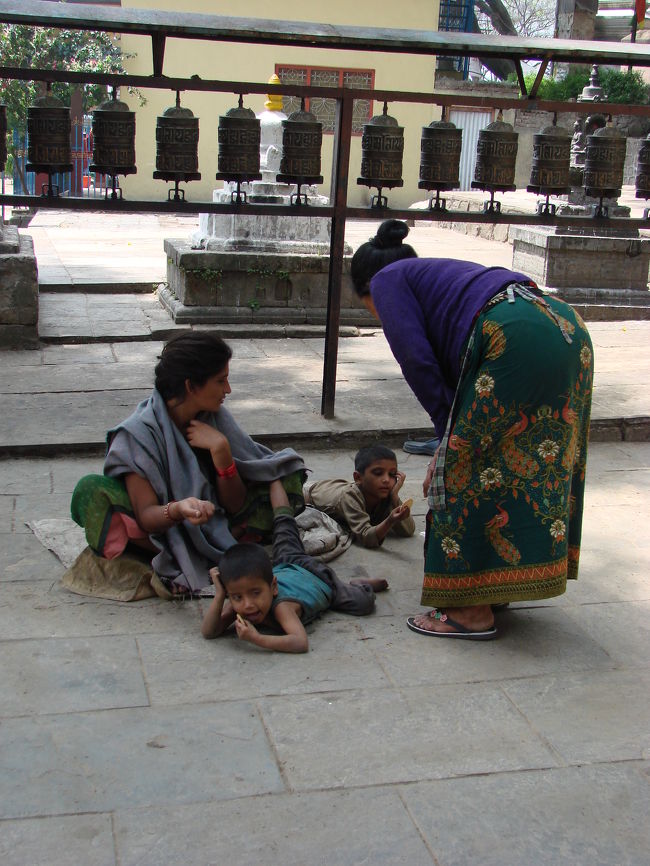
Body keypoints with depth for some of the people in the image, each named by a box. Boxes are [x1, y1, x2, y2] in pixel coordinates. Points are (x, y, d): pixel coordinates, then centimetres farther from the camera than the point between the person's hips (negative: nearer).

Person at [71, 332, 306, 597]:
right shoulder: (138, 433, -17)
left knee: (284, 477, -13)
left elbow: (235, 505, -7)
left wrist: (220, 449, -22)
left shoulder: (216, 418, -5)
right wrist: (177, 510, -43)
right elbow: (146, 516, -21)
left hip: (216, 530, 4)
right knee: (91, 491, -29)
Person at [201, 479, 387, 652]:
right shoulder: (239, 601, -35)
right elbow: (208, 632, -37)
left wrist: (257, 639, -68)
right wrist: (219, 596, -52)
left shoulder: (281, 606, -49)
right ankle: (274, 481, 50)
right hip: (284, 569, 4)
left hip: (317, 578, -4)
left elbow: (301, 643, -62)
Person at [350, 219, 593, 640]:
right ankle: (495, 587, 30)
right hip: (568, 327, 9)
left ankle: (473, 610, 7)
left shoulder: (388, 280, 14)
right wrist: (451, 442, 33)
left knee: (468, 467, 1)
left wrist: (450, 431, 7)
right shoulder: (438, 274, 37)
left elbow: (418, 362, 0)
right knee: (529, 464, 17)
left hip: (517, 338, -9)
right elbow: (452, 365, 33)